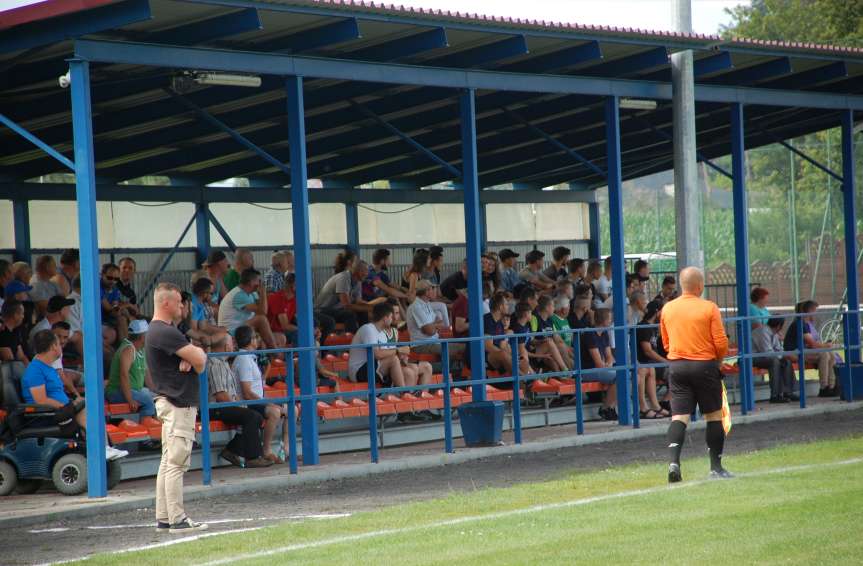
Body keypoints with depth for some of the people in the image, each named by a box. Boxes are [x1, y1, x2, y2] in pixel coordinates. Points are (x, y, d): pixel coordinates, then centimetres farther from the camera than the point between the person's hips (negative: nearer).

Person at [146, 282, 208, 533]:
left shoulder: (156, 331, 17)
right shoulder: (165, 332, -17)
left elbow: (198, 354, 14)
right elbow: (200, 359, -20)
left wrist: (190, 358, -9)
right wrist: (195, 357, 3)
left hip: (168, 402, 11)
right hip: (178, 404, -11)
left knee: (168, 463, 12)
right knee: (176, 463, -9)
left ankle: (163, 519, 14)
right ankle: (177, 519, -9)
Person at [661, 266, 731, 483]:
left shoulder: (667, 309, 4)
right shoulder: (709, 308, -9)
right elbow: (721, 343, -9)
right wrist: (719, 358, 11)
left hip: (676, 366, 3)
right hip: (705, 366, -3)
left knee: (679, 416, 0)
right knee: (713, 416, 10)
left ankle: (674, 461, -19)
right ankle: (716, 467, 14)